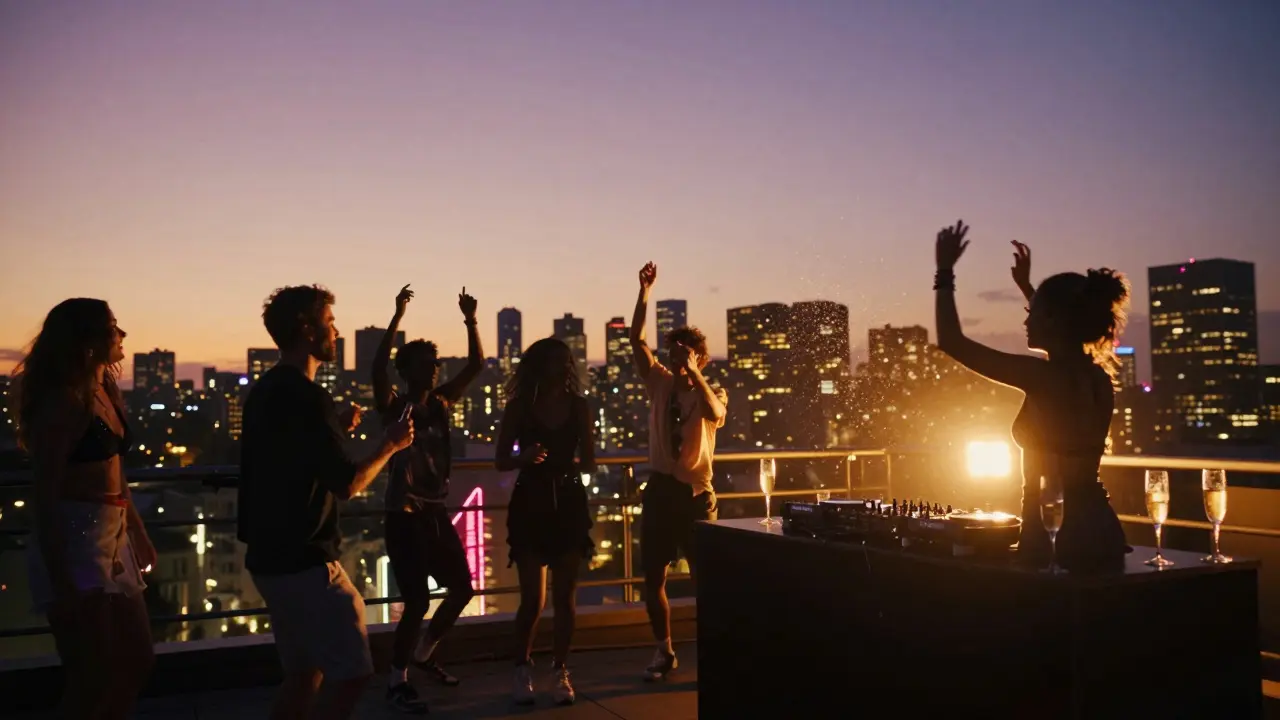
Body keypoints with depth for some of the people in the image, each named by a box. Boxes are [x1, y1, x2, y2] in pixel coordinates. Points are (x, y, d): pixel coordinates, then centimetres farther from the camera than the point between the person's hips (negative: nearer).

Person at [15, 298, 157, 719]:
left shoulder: (105, 392, 12)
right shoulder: (64, 400, -14)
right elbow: (46, 495, -18)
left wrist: (139, 534, 24)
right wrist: (59, 580, -22)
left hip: (113, 541, 9)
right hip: (73, 542, -9)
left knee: (137, 663, 15)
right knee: (94, 680, -3)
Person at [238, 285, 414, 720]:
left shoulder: (266, 390, 11)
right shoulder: (306, 395, -18)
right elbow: (347, 485, -21)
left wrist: (336, 430, 17)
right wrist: (390, 444, -7)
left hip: (272, 558, 10)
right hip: (304, 562, -10)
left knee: (303, 675, 17)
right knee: (352, 677, -4)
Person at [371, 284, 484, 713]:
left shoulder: (441, 403, 6)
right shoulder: (393, 406, -8)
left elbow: (476, 365, 4)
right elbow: (377, 367, -27)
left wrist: (470, 321, -8)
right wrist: (397, 317, -31)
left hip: (436, 512, 7)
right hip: (404, 515, -7)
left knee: (463, 588, 12)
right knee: (418, 600, -9)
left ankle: (423, 656, 32)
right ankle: (397, 681, 9)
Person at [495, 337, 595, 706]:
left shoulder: (578, 405, 2)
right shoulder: (519, 406, -3)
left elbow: (589, 461, 7)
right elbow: (502, 461, -1)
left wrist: (576, 464, -16)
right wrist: (525, 457, -21)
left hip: (569, 503, 2)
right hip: (530, 504, -2)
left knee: (565, 596, 4)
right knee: (533, 598, -2)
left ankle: (560, 671, 17)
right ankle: (523, 670, 17)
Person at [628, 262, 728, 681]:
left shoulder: (713, 394, -3)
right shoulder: (660, 384, 4)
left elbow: (714, 413, -28)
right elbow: (636, 340, -5)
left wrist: (693, 372, -26)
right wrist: (644, 291, -13)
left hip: (696, 494, -3)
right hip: (659, 490, 3)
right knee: (653, 580, 7)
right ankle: (664, 653, 24)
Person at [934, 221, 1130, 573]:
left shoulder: (1043, 375, -17)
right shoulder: (1099, 378, 6)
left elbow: (952, 342, -13)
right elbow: (1063, 332, 31)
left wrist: (945, 274, -2)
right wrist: (1027, 287, 37)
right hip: (1098, 528, 8)